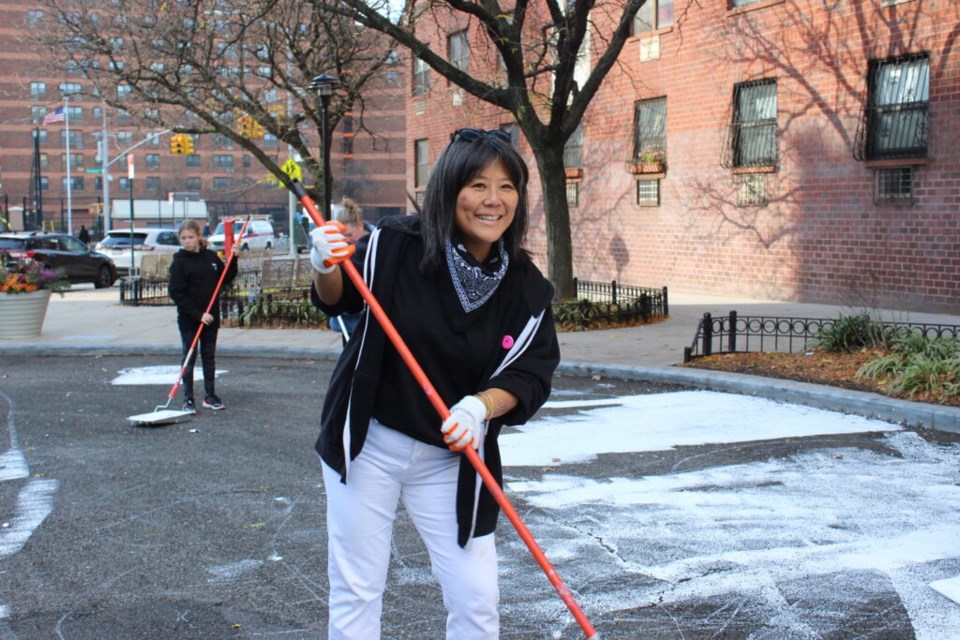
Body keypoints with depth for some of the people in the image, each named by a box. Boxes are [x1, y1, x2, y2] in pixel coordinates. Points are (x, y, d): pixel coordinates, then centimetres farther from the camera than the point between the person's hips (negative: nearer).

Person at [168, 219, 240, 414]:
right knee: (189, 357, 2)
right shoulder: (179, 262, -9)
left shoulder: (211, 256, 4)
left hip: (211, 317, 4)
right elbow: (176, 293, -14)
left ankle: (210, 396, 21)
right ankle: (188, 399, 7)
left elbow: (226, 279, 13)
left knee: (209, 356, 11)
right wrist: (197, 314, -19)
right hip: (188, 319, -4)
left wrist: (233, 259, -2)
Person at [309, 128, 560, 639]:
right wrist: (327, 269, -20)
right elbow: (338, 302, 3)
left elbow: (530, 374, -8)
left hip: (451, 460, 1)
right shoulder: (395, 246, -14)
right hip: (367, 444, -1)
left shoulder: (527, 289, -9)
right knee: (356, 593, 10)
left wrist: (479, 407, -27)